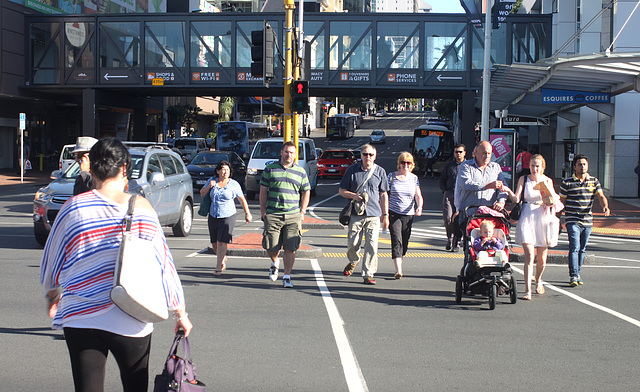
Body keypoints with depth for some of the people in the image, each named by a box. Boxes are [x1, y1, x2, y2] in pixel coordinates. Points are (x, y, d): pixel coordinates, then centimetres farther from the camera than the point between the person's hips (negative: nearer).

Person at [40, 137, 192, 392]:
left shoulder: (74, 207, -3)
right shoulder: (141, 208, -3)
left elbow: (52, 260, 8)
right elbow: (164, 262, -1)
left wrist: (53, 295, 27)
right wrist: (180, 312, 8)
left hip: (82, 319, 0)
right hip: (132, 323, 1)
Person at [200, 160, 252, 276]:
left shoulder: (234, 184, -2)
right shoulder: (212, 181, 7)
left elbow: (242, 199, 6)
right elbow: (202, 194, 12)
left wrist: (247, 213, 6)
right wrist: (209, 186, -6)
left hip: (228, 217, -4)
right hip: (213, 216, 4)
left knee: (221, 242, -14)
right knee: (214, 243, 8)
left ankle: (219, 267, -11)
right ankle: (223, 260, 34)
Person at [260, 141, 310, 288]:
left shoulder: (300, 172, 10)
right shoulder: (270, 169, 7)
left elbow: (306, 192, 15)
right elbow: (263, 191, 8)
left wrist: (302, 212, 6)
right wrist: (263, 211, 2)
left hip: (293, 216, 0)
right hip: (272, 215, 0)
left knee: (290, 248, -5)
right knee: (271, 247, 0)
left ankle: (287, 277, 5)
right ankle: (274, 263, 33)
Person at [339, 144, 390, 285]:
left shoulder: (380, 172, 8)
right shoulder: (352, 170, 5)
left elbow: (384, 195, 13)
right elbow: (341, 190, 10)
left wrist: (385, 215, 9)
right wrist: (354, 196, -10)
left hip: (374, 214, 0)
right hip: (356, 214, 0)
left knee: (372, 244, -6)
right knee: (353, 243, 1)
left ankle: (368, 274, 1)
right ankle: (353, 261, 33)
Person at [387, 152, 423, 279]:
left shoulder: (414, 178, 7)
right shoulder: (392, 176, 2)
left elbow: (418, 196, 0)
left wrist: (419, 207, -20)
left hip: (408, 215, 3)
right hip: (394, 214, -3)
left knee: (404, 243, 7)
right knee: (396, 240, -15)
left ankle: (399, 265, 25)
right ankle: (398, 270, -21)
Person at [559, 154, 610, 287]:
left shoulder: (594, 181, 8)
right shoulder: (567, 182, -1)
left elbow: (601, 196, -2)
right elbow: (561, 201, 4)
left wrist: (605, 206, -24)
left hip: (587, 221, 4)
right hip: (572, 220, -4)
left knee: (582, 249, 12)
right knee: (574, 247, -14)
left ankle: (578, 273, 24)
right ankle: (573, 276, -15)